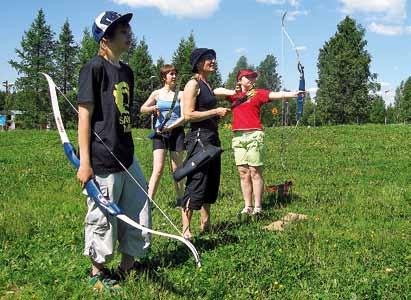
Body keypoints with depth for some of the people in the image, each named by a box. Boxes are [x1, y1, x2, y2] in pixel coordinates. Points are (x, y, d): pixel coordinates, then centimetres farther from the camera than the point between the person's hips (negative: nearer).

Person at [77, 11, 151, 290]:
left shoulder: (126, 71, 13)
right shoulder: (94, 67, -10)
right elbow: (85, 114, -13)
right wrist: (84, 162, -16)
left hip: (126, 157, 8)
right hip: (102, 160, -8)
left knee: (139, 212, 12)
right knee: (102, 218, 4)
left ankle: (126, 268, 29)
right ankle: (97, 272, 25)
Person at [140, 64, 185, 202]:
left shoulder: (180, 94, 2)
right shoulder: (157, 94, 7)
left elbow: (184, 117, -5)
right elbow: (142, 109, 17)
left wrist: (170, 127, -18)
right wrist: (153, 108, -4)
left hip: (176, 132, 0)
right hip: (159, 133, 0)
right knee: (158, 169, -11)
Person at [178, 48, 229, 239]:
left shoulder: (207, 85, 17)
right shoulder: (193, 84, -10)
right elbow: (188, 114, -19)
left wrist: (218, 116, 12)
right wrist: (215, 112, -16)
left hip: (212, 138, 10)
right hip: (199, 138, -10)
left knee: (211, 182, 14)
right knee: (195, 184, -8)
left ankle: (205, 224, 24)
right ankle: (186, 230, -3)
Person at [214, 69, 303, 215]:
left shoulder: (258, 93, 6)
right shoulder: (233, 95, 16)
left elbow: (276, 95, -8)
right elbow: (216, 91, 13)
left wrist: (292, 94, -25)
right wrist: (233, 92, -2)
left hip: (254, 135, -4)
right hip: (238, 136, 4)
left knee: (255, 172, -4)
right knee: (243, 173, 5)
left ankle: (257, 207, 0)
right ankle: (247, 206, 11)